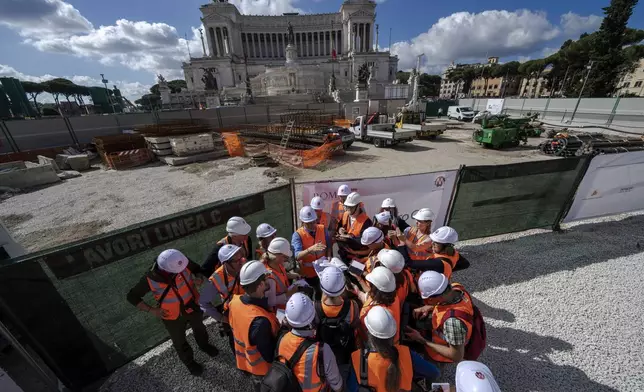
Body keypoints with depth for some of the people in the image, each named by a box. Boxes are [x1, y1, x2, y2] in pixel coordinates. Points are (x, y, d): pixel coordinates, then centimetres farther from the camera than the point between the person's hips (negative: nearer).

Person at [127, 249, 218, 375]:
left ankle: (204, 345, 63)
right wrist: (151, 310, -21)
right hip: (172, 316, -1)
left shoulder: (182, 262, -30)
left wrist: (199, 278, -32)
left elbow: (198, 268, -10)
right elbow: (132, 296, -12)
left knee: (199, 328, 30)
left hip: (192, 306, 2)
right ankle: (189, 361, 56)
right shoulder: (150, 279, -31)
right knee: (180, 341, 25)